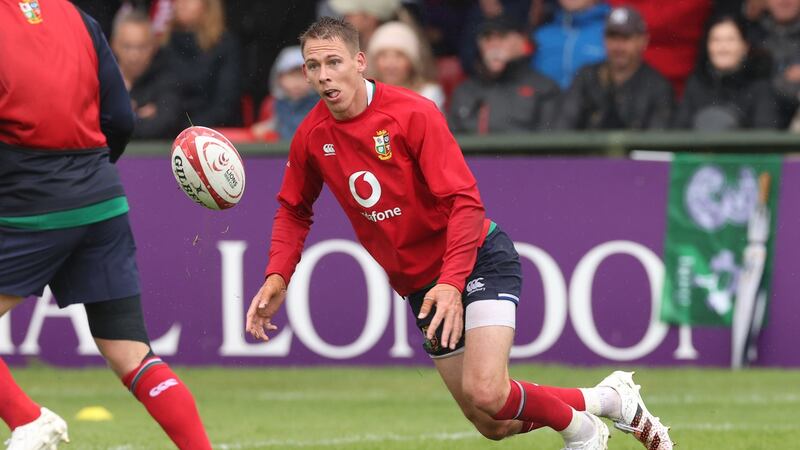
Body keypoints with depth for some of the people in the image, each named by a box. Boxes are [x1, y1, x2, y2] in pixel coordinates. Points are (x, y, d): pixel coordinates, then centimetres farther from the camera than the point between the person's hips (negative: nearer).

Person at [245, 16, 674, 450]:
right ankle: (606, 397, 27)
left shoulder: (412, 113, -19)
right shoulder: (311, 137, -3)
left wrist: (451, 283, -32)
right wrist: (277, 277, -3)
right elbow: (294, 210, 13)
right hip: (418, 282, 6)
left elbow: (465, 202, -21)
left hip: (477, 259, -6)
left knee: (485, 393, -25)